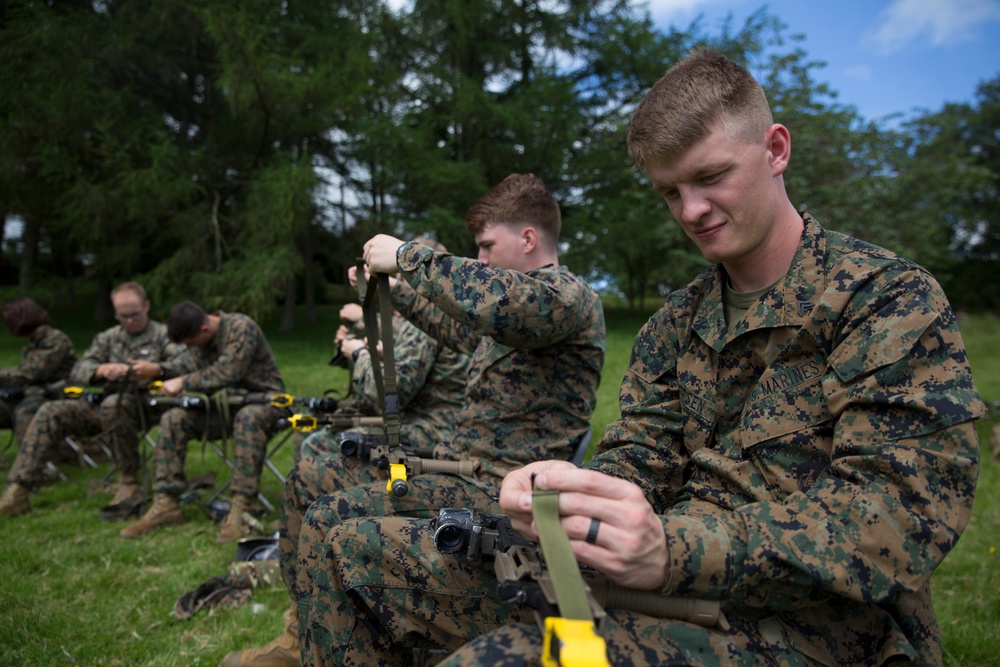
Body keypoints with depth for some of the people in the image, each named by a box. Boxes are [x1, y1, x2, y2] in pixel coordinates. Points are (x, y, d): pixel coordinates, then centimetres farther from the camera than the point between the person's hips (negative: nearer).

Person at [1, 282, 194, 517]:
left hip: (142, 405, -5)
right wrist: (102, 370, -13)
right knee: (51, 411, -14)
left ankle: (129, 481, -24)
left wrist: (156, 369, -28)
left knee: (113, 404, -37)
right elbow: (77, 371, 10)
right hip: (103, 404, 5)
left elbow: (185, 363, -8)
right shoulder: (107, 338, 21)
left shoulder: (163, 334, 8)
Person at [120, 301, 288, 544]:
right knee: (173, 418, -9)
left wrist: (183, 382, -21)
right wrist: (183, 389, -11)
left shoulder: (240, 327, -20)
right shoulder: (198, 341, 4)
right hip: (227, 399, 7)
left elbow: (226, 373, -28)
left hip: (263, 397, -7)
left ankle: (240, 509, -37)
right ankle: (166, 503, -8)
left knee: (249, 418, -40)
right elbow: (208, 380, 9)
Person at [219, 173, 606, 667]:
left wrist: (408, 255, -23)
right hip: (456, 462, 10)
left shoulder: (572, 296, -13)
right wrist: (397, 289, 28)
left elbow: (494, 301, -36)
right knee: (309, 478, 12)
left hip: (499, 486, -10)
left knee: (331, 519, -24)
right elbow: (461, 331, 36)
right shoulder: (520, 293, 17)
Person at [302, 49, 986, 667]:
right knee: (360, 550, -1)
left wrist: (676, 549, -31)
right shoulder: (674, 323, 13)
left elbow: (905, 507, -17)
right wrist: (565, 489, -17)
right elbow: (640, 454, 8)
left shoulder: (891, 296, -6)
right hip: (665, 587, 6)